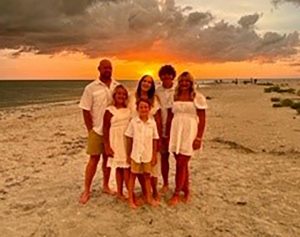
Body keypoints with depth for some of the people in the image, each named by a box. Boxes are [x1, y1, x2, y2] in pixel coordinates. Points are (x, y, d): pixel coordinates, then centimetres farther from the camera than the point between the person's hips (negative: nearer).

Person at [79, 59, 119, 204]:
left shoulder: (118, 87, 3)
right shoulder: (91, 88, -5)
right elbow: (86, 111, -5)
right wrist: (90, 130, -8)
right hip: (97, 130, -3)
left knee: (108, 158, 12)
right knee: (94, 159, 1)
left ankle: (105, 186, 27)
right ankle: (86, 191, 11)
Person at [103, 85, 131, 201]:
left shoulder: (129, 110, 7)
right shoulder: (110, 111, -4)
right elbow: (105, 129, -5)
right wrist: (107, 146, -8)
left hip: (128, 141, 3)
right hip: (116, 142, -3)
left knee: (127, 167, 0)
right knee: (119, 167, 4)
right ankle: (119, 192, 14)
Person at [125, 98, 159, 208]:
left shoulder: (152, 122, -6)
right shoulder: (133, 122, -8)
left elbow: (155, 140, 0)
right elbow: (129, 139, -2)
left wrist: (154, 155, 1)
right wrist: (128, 154, 0)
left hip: (148, 154, 1)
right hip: (135, 154, -1)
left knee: (147, 175, 15)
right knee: (133, 175, 10)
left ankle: (149, 197, 29)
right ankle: (131, 199, 21)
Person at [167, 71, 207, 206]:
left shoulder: (197, 98, -3)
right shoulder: (174, 97, 9)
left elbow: (202, 119, -5)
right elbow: (169, 117, 12)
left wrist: (199, 138, -11)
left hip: (189, 133, -4)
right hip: (175, 132, 4)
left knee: (181, 164, -4)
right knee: (182, 164, 11)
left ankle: (176, 194, 9)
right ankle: (186, 191, 27)